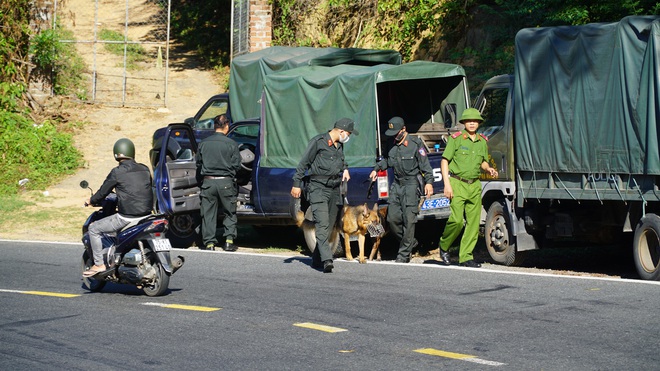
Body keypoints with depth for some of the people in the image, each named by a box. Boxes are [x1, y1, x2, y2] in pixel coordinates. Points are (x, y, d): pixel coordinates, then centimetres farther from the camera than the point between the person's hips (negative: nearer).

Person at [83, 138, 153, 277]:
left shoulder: (117, 172, -8)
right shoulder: (144, 169, 8)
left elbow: (103, 192, -1)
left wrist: (91, 201, 21)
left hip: (127, 217, -6)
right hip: (146, 215, 6)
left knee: (94, 228, 10)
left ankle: (99, 264, 7)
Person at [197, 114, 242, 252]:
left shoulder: (204, 143, 3)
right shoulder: (231, 144, -5)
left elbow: (198, 164, 11)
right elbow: (236, 165, -1)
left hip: (208, 182, 2)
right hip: (226, 183, -2)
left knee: (208, 214, 7)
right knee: (229, 213, 12)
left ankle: (209, 243, 5)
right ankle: (229, 240, 4)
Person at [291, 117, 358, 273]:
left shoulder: (339, 145, 16)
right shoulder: (318, 142, -7)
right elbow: (304, 163, -5)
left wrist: (345, 169, 12)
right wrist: (297, 184, -6)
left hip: (334, 190, 8)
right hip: (318, 189, -8)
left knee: (329, 226, 8)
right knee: (322, 225, -18)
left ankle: (317, 259, 18)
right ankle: (327, 260, -30)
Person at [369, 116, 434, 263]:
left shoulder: (415, 144, -8)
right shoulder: (392, 145, 9)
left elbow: (425, 165, -8)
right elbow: (387, 160, 29)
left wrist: (429, 182, -16)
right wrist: (376, 169, 18)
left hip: (411, 185, -6)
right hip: (397, 185, 6)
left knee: (409, 219, -9)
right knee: (393, 218, 2)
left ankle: (404, 253, -4)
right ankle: (409, 242, 22)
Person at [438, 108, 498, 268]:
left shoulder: (482, 142, 11)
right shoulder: (456, 139, -4)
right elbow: (444, 161, -3)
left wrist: (488, 169, 1)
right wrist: (447, 184, -11)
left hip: (475, 185, 5)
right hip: (457, 184, -5)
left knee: (473, 222, 0)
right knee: (457, 220, -14)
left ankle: (466, 256, 7)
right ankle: (444, 246, 10)